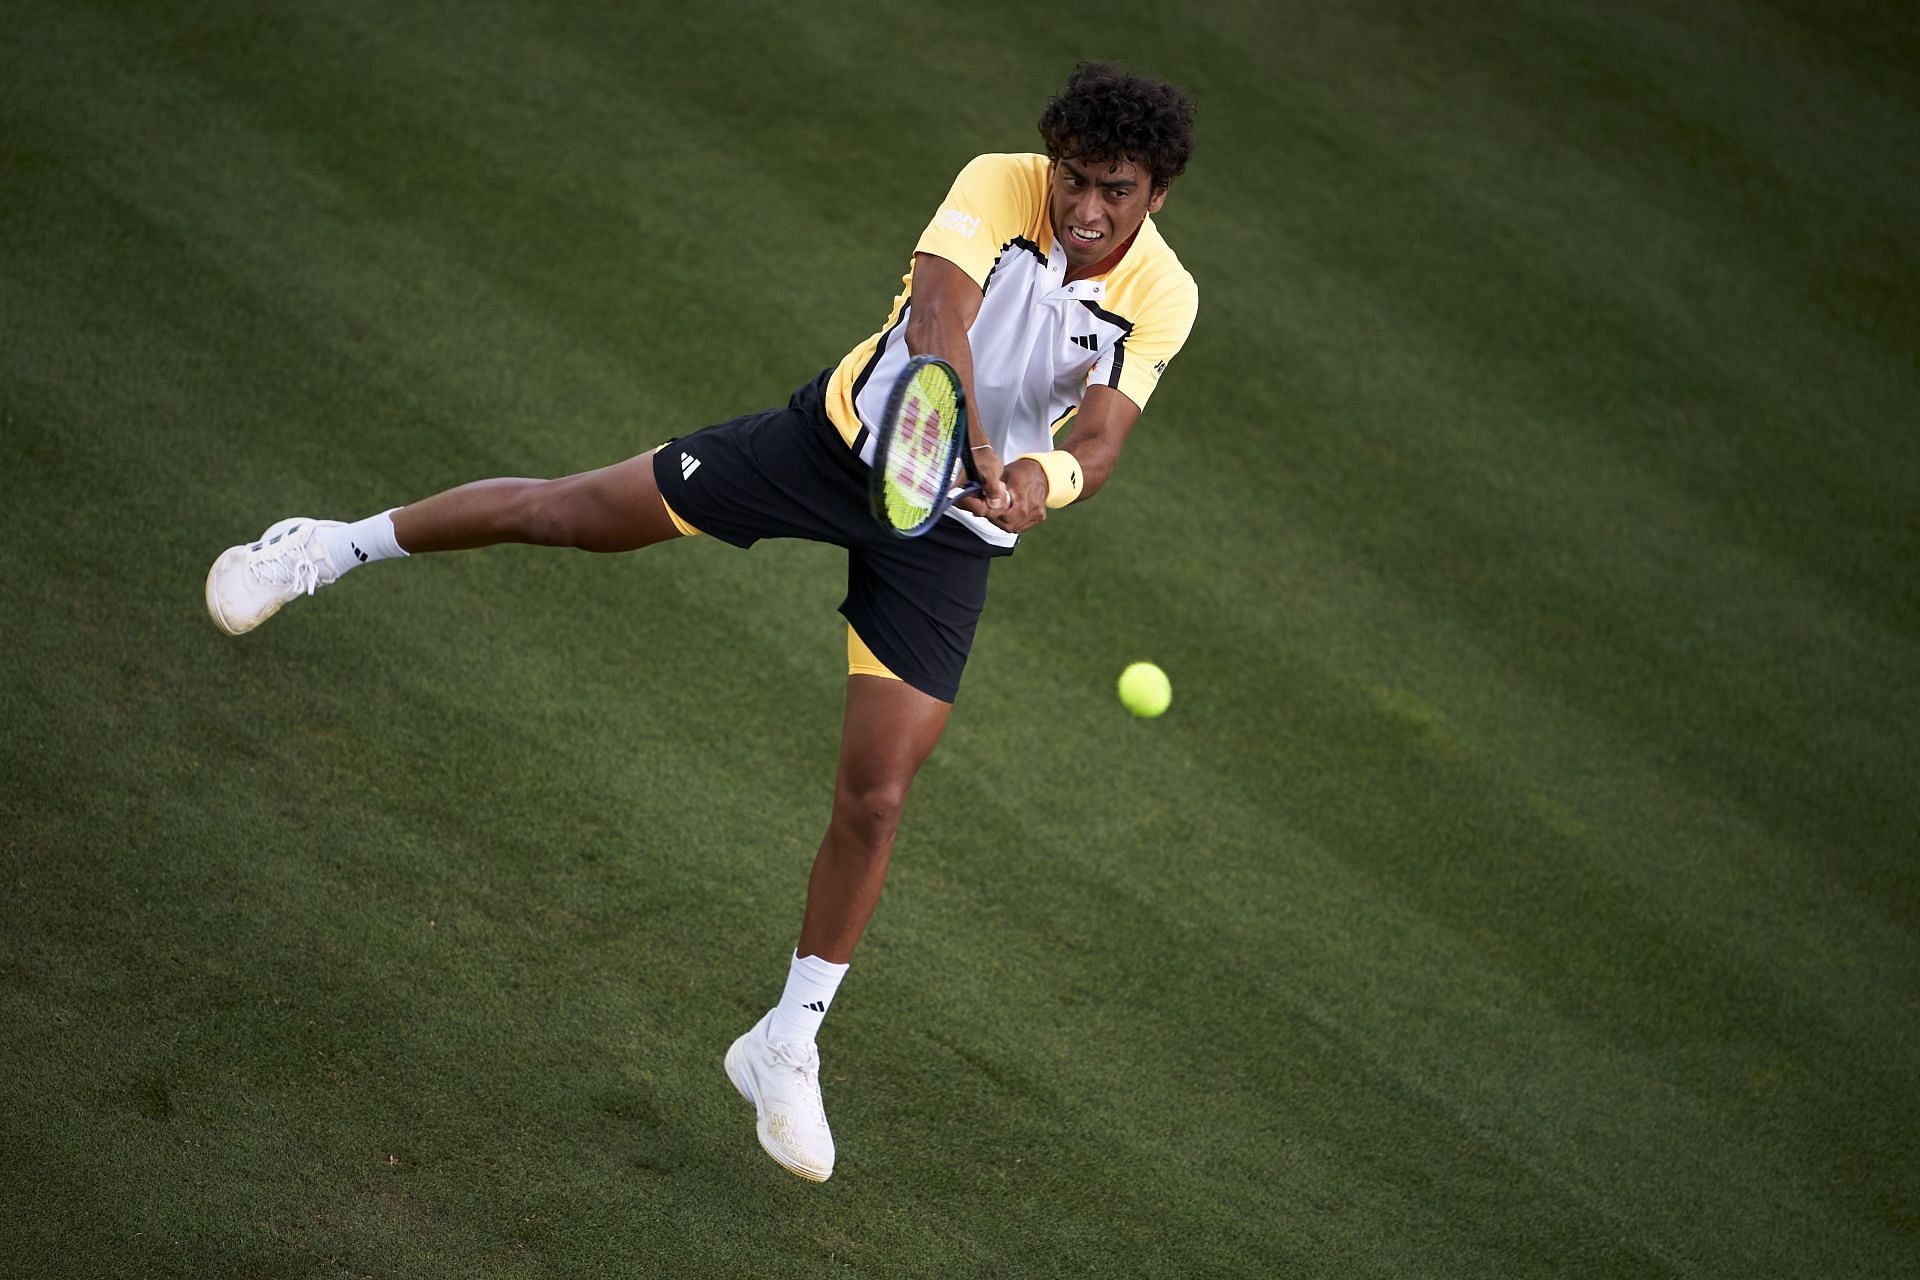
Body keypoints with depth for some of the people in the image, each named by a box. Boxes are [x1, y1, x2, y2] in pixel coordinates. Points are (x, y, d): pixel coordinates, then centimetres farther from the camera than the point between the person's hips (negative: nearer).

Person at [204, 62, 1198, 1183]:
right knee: (567, 512, 2)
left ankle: (786, 1048, 16)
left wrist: (1042, 479, -46)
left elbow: (1100, 445, -23)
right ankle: (336, 547, 28)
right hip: (843, 435, 0)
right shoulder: (999, 185, -19)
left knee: (875, 800, -3)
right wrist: (974, 446, -52)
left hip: (950, 533, 0)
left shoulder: (1162, 297, -16)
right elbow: (937, 322, -34)